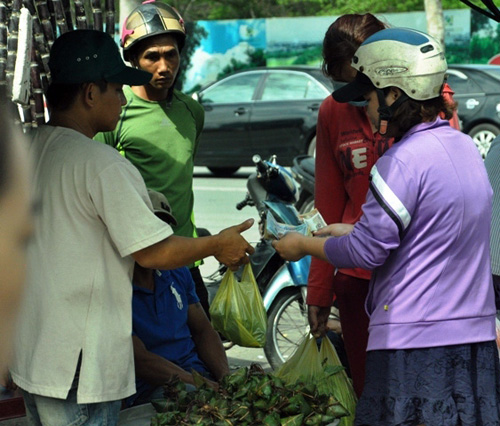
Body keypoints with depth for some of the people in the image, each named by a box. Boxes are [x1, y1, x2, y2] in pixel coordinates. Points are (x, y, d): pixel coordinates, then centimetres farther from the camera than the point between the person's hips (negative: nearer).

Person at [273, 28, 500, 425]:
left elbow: (369, 250, -13)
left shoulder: (402, 161, -16)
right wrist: (351, 230, 22)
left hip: (415, 340, -8)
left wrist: (303, 245, 3)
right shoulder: (465, 147, 10)